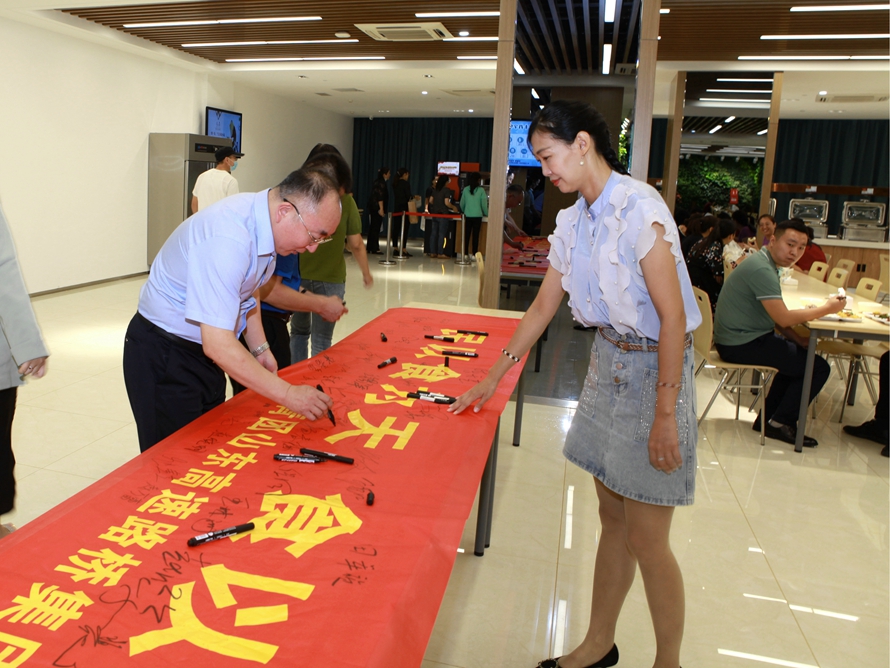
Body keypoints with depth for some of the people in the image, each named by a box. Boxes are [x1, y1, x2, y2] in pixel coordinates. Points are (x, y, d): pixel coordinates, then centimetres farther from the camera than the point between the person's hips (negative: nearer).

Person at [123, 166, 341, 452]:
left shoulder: (263, 220, -4)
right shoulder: (228, 239, -32)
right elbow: (217, 345, -33)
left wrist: (260, 349, 5)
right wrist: (287, 394, -28)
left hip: (206, 350, 8)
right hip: (164, 355, -8)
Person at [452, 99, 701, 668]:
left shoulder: (639, 208, -18)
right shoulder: (574, 221, 7)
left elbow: (673, 316, -19)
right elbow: (542, 307, 13)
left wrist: (665, 416, -19)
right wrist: (492, 380, 14)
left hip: (654, 370, -7)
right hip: (608, 364, 7)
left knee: (646, 538, 2)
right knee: (613, 519, 17)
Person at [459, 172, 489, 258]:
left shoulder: (466, 189, 3)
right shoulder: (481, 190, -4)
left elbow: (462, 203, 10)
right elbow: (484, 204, -1)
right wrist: (486, 213, 15)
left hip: (467, 216, 2)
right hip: (477, 216, -2)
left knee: (466, 235, 5)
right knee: (475, 236, 3)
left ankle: (465, 254, 6)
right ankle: (474, 254, 3)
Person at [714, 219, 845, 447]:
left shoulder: (765, 264, 13)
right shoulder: (762, 269, -20)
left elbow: (776, 315, 18)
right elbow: (783, 319, -21)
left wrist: (798, 339, 5)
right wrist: (827, 309, -8)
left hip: (745, 336, 11)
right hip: (741, 344, -11)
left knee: (801, 354, 26)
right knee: (818, 367, -7)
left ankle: (768, 418, 26)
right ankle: (780, 423, 7)